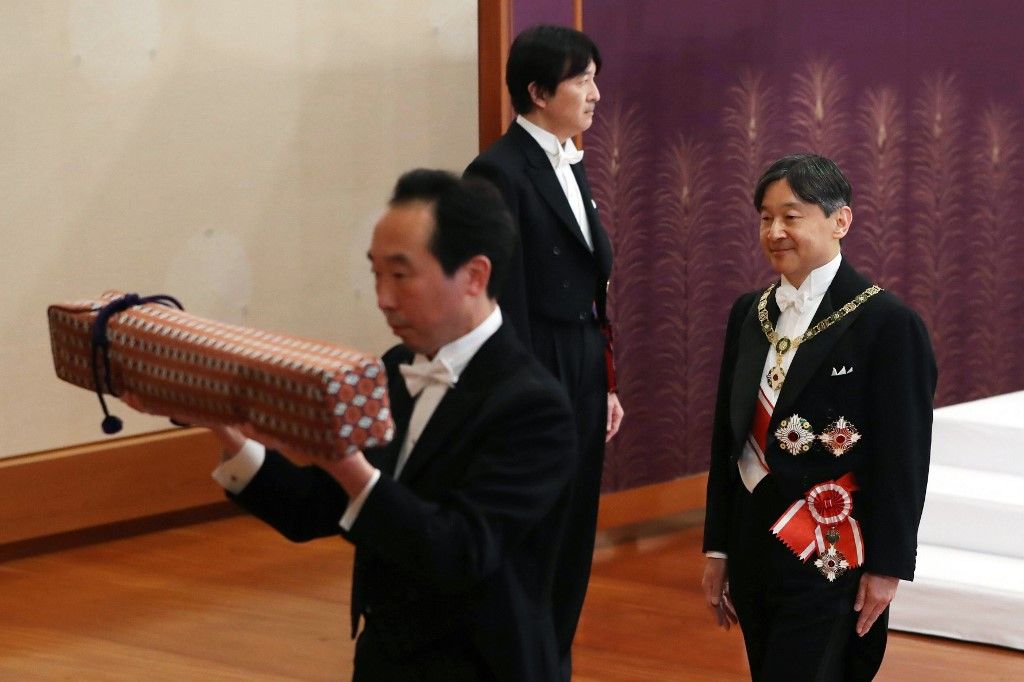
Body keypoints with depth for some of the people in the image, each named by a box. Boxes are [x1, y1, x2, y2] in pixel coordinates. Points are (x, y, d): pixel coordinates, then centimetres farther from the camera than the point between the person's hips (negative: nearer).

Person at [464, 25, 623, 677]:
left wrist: (607, 382, 14)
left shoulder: (571, 167, 13)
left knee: (572, 540, 12)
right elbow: (505, 300, -16)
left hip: (584, 375, 8)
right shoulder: (500, 171, -14)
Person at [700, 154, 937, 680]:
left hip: (830, 559, -6)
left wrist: (886, 567, -11)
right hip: (754, 546, 6)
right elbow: (727, 436, 12)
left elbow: (902, 456, -10)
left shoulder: (887, 322, -10)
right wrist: (718, 548, 11)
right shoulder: (749, 314, 9)